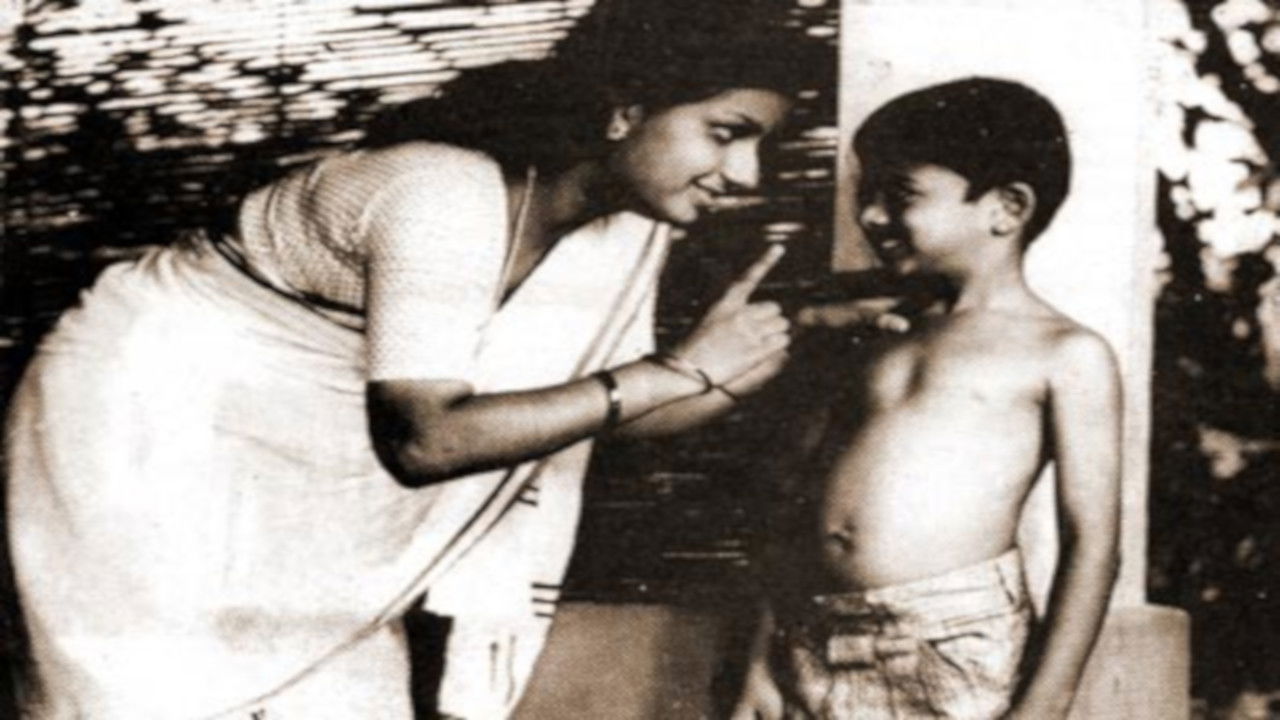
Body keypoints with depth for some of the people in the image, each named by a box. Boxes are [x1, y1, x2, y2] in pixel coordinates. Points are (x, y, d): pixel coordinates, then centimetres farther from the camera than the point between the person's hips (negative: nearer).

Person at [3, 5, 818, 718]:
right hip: (147, 417, -7)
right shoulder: (450, 200, -33)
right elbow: (427, 439, -37)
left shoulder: (632, 219, -9)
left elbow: (601, 402, -1)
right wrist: (683, 369, -35)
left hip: (296, 466, 7)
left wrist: (736, 372, -20)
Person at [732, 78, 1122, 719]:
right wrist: (762, 665, 11)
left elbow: (1092, 545, -4)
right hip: (816, 653, 5)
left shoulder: (1067, 355, 2)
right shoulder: (876, 340, 18)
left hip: (956, 651, -5)